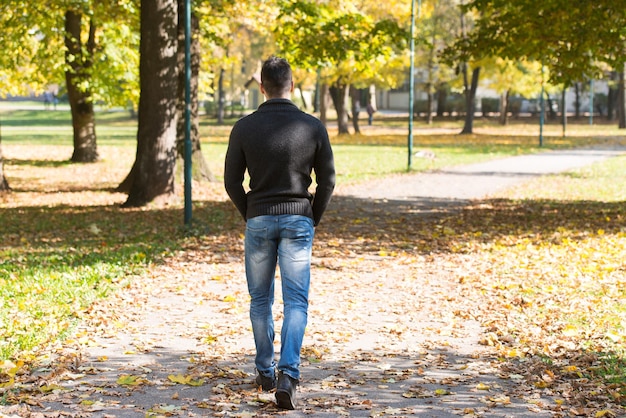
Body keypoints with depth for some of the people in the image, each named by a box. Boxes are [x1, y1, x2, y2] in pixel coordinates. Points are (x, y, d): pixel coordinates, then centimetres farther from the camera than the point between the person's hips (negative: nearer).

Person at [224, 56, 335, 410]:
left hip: (259, 220, 1)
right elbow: (327, 180, 0)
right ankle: (288, 375, -15)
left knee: (261, 300, 14)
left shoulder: (245, 127, -4)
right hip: (298, 221, -1)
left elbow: (232, 181, -1)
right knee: (296, 301, 0)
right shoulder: (313, 127, -4)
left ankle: (266, 373, 22)